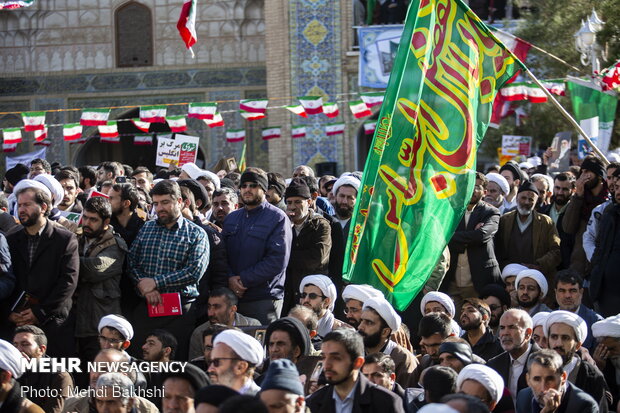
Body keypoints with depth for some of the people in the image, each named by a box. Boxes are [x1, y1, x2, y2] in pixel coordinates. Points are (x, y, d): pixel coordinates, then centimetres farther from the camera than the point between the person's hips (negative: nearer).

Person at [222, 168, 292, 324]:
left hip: (264, 299, -5)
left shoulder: (277, 218, -2)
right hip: (232, 296, 5)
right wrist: (230, 279, -9)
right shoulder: (231, 218, 18)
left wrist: (244, 280, -13)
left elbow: (277, 260, -12)